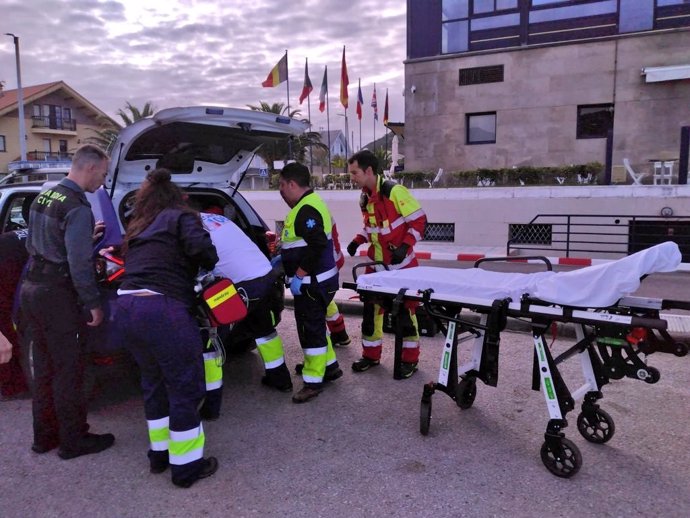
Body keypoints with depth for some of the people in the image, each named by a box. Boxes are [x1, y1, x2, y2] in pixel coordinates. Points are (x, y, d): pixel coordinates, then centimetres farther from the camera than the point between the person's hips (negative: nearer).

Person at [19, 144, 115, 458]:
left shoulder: (43, 197, 10)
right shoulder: (78, 209, -18)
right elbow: (80, 264, -22)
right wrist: (94, 304, -14)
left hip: (32, 288, 9)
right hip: (57, 295, -9)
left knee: (44, 368, 17)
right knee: (68, 371, 3)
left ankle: (44, 436, 28)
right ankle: (73, 440, 14)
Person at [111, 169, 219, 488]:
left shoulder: (138, 228, 24)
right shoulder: (181, 217, 5)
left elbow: (137, 266, 17)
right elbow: (202, 250, -11)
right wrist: (210, 264, 9)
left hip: (125, 309, 7)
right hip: (161, 309, -7)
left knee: (154, 383, 23)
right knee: (185, 388, 6)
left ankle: (159, 454, 36)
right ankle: (186, 466, 16)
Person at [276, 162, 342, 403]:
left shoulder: (307, 210, -21)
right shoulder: (308, 204, 13)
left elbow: (318, 245, -30)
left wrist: (299, 275, -25)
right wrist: (283, 257, 20)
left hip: (312, 282, -11)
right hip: (314, 280, 11)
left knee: (311, 329, -2)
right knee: (314, 325, 21)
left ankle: (313, 381, 9)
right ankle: (329, 366, 34)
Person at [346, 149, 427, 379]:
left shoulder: (394, 191, -19)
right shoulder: (364, 197, 5)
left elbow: (419, 220, -16)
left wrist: (404, 247, -24)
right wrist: (358, 240, 1)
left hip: (401, 264, -7)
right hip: (376, 264, 7)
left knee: (405, 310, 3)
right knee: (371, 308, 10)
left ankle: (410, 359, 17)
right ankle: (371, 355, 25)